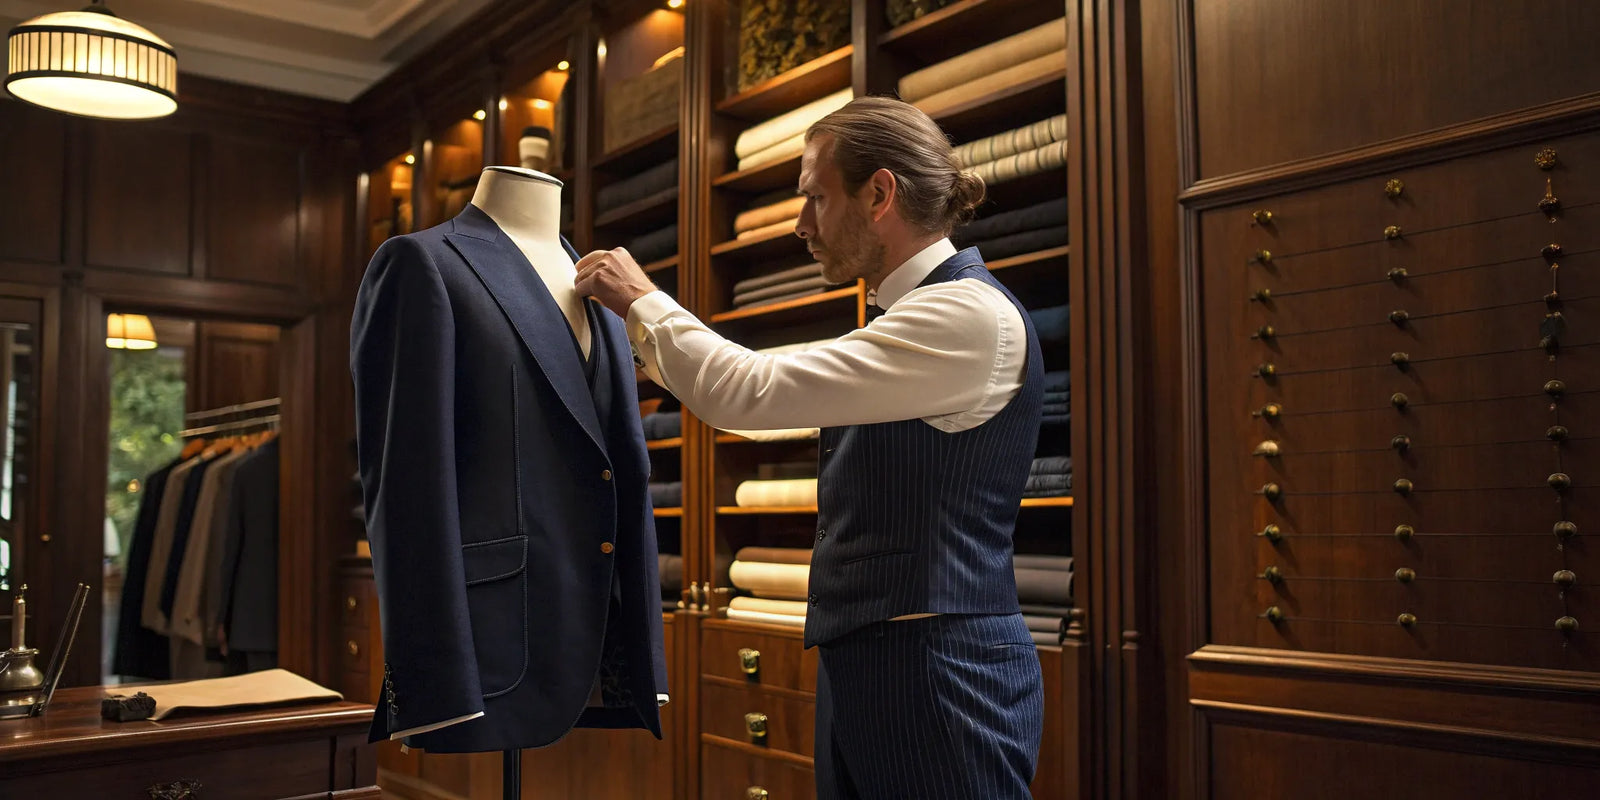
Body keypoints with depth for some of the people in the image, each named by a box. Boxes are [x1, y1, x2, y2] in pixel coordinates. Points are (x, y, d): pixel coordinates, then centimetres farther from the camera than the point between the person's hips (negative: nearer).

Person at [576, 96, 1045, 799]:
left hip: (937, 674, -9)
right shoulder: (909, 323, 14)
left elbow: (753, 395, -19)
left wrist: (643, 300, -5)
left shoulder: (970, 314, -17)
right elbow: (771, 404, 23)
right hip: (859, 663, 9)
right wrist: (638, 330, 22)